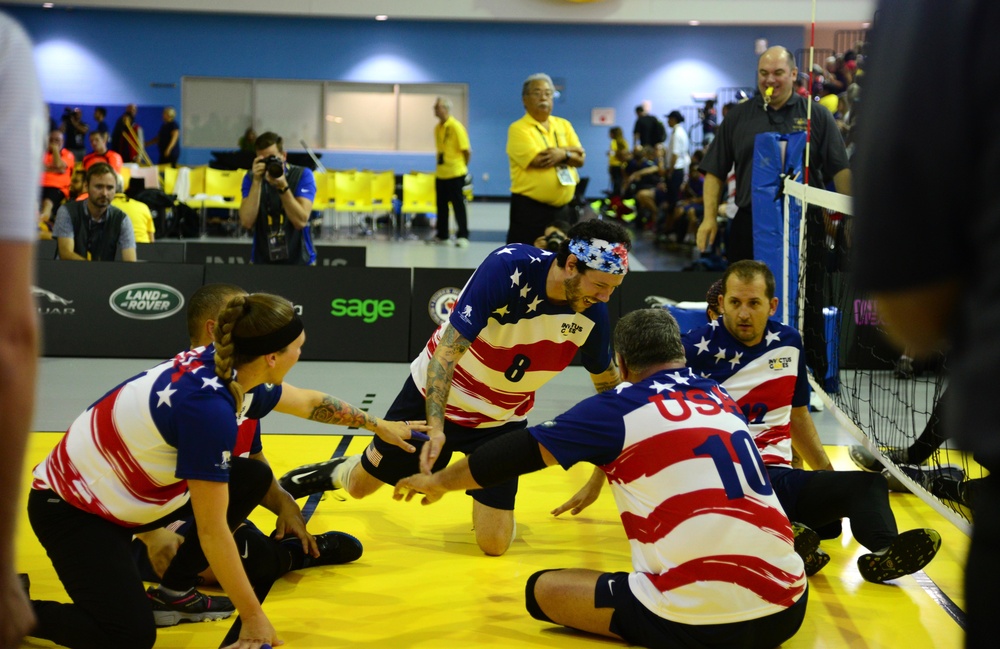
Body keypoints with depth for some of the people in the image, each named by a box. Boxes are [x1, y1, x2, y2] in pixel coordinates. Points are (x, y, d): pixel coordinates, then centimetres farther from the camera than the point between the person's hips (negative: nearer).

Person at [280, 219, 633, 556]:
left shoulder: (593, 311, -17)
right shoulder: (508, 266, -31)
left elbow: (607, 381, 3)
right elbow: (448, 348, -32)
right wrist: (436, 427, -40)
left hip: (500, 422, 2)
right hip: (432, 395, -2)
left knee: (494, 543, -5)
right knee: (360, 483, 12)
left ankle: (486, 491, 27)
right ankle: (331, 472, 47)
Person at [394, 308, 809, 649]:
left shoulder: (621, 407, 0)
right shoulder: (720, 398, 15)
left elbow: (522, 451, 7)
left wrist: (439, 482, 23)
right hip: (788, 608, 6)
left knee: (542, 590, 9)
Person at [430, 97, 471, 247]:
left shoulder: (456, 127, -13)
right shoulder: (437, 127, 9)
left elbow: (467, 151, -11)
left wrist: (461, 166, 0)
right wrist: (439, 166, 14)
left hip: (455, 174, -7)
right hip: (441, 173, 7)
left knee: (458, 205, -3)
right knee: (441, 205, 11)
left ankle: (462, 236, 2)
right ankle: (441, 235, 19)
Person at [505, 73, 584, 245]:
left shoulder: (564, 125, 13)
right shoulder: (518, 129, -7)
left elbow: (580, 158, 6)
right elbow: (538, 161, -18)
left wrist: (563, 154, -16)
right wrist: (569, 151, -5)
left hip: (562, 208, 6)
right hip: (529, 208, -6)